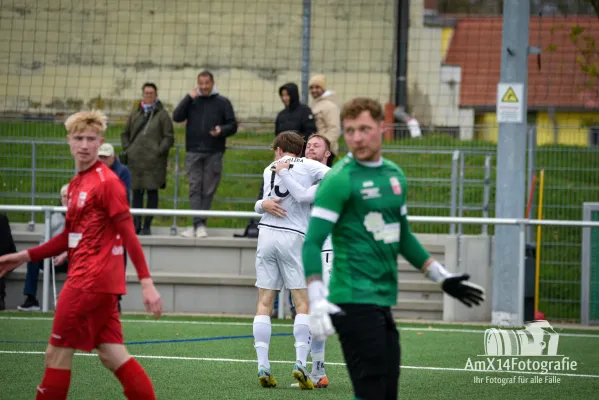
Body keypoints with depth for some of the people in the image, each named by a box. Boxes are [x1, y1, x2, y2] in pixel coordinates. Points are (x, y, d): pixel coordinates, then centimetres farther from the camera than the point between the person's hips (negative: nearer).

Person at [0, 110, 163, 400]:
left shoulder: (107, 182, -11)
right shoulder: (76, 184, 14)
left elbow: (128, 234, -15)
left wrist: (146, 282, -20)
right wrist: (25, 256, 21)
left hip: (91, 280, -8)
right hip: (87, 278, 8)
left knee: (58, 353, 0)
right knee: (112, 355, 6)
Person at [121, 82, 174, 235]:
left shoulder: (162, 115, 2)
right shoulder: (135, 114, 14)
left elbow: (169, 137, -1)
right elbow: (125, 134, 21)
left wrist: (159, 151, -11)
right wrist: (127, 149, 6)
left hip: (154, 162, -4)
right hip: (135, 160, 4)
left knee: (152, 192, -1)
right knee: (136, 192, 6)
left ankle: (147, 226, 3)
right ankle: (136, 225, 11)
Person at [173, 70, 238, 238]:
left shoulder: (223, 103, 7)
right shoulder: (192, 101, 10)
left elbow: (233, 125, 5)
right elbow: (177, 117, -2)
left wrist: (222, 131, -16)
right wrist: (189, 98, -9)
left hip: (214, 153, -1)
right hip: (193, 152, 1)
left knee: (208, 190, 2)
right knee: (195, 189, -7)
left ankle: (199, 225, 8)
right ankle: (199, 224, -11)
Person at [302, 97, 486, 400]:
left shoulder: (394, 175, 13)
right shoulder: (339, 180, -9)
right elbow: (312, 243, -13)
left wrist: (442, 277, 27)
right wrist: (316, 301, -24)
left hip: (382, 303, 8)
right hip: (354, 303, -8)